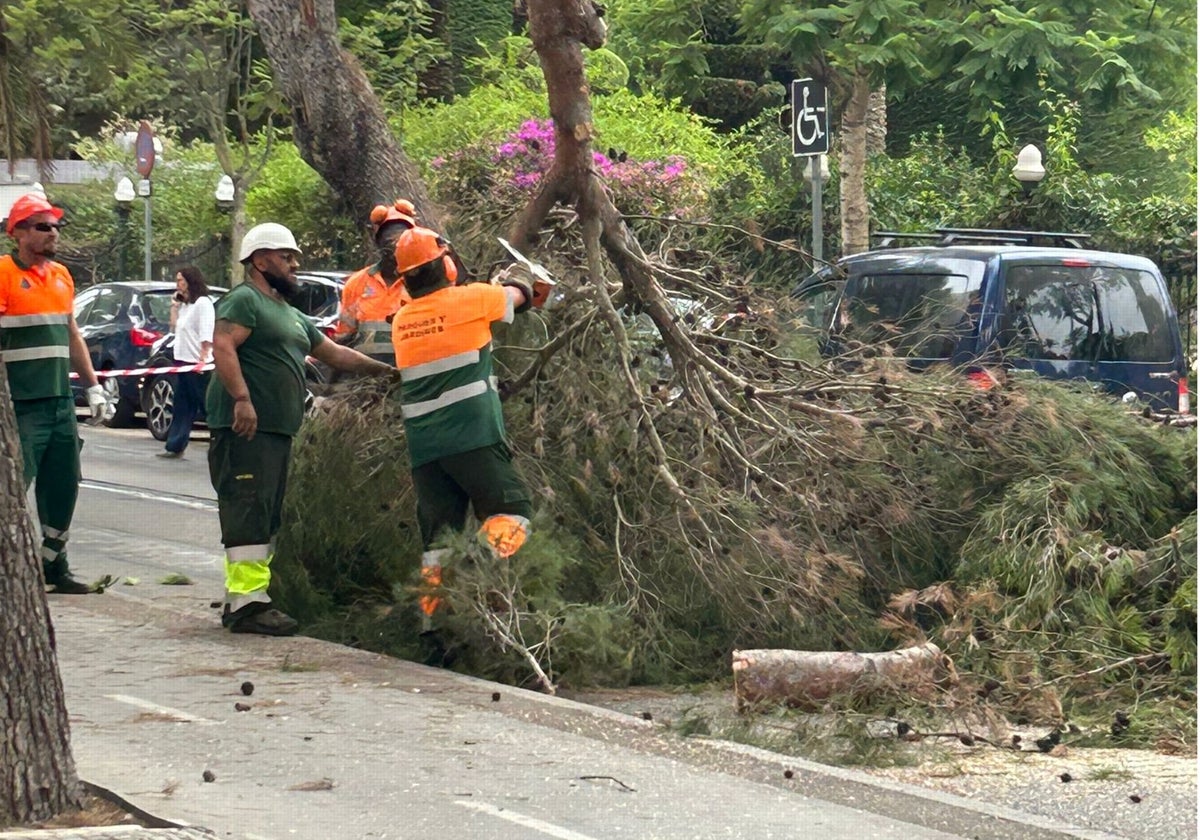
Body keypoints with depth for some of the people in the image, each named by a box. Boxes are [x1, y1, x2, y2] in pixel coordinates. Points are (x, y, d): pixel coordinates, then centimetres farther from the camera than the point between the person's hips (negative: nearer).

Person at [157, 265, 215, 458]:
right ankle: (175, 447, 9)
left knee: (208, 405, -7)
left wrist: (203, 358, -23)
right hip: (182, 362, 9)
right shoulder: (185, 305, 19)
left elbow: (207, 335, -16)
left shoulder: (203, 303, -10)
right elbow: (174, 328, 21)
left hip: (196, 364, -9)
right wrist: (174, 307, 14)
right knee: (181, 409, 8)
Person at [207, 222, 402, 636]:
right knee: (249, 513, -14)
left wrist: (382, 369, 27)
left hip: (278, 431, 10)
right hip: (246, 429, -10)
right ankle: (247, 601, -18)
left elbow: (334, 353, 32)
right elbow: (222, 345, -19)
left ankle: (239, 600, 13)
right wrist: (242, 398, -27)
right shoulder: (245, 301, -5)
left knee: (266, 519, 10)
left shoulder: (291, 315, 27)